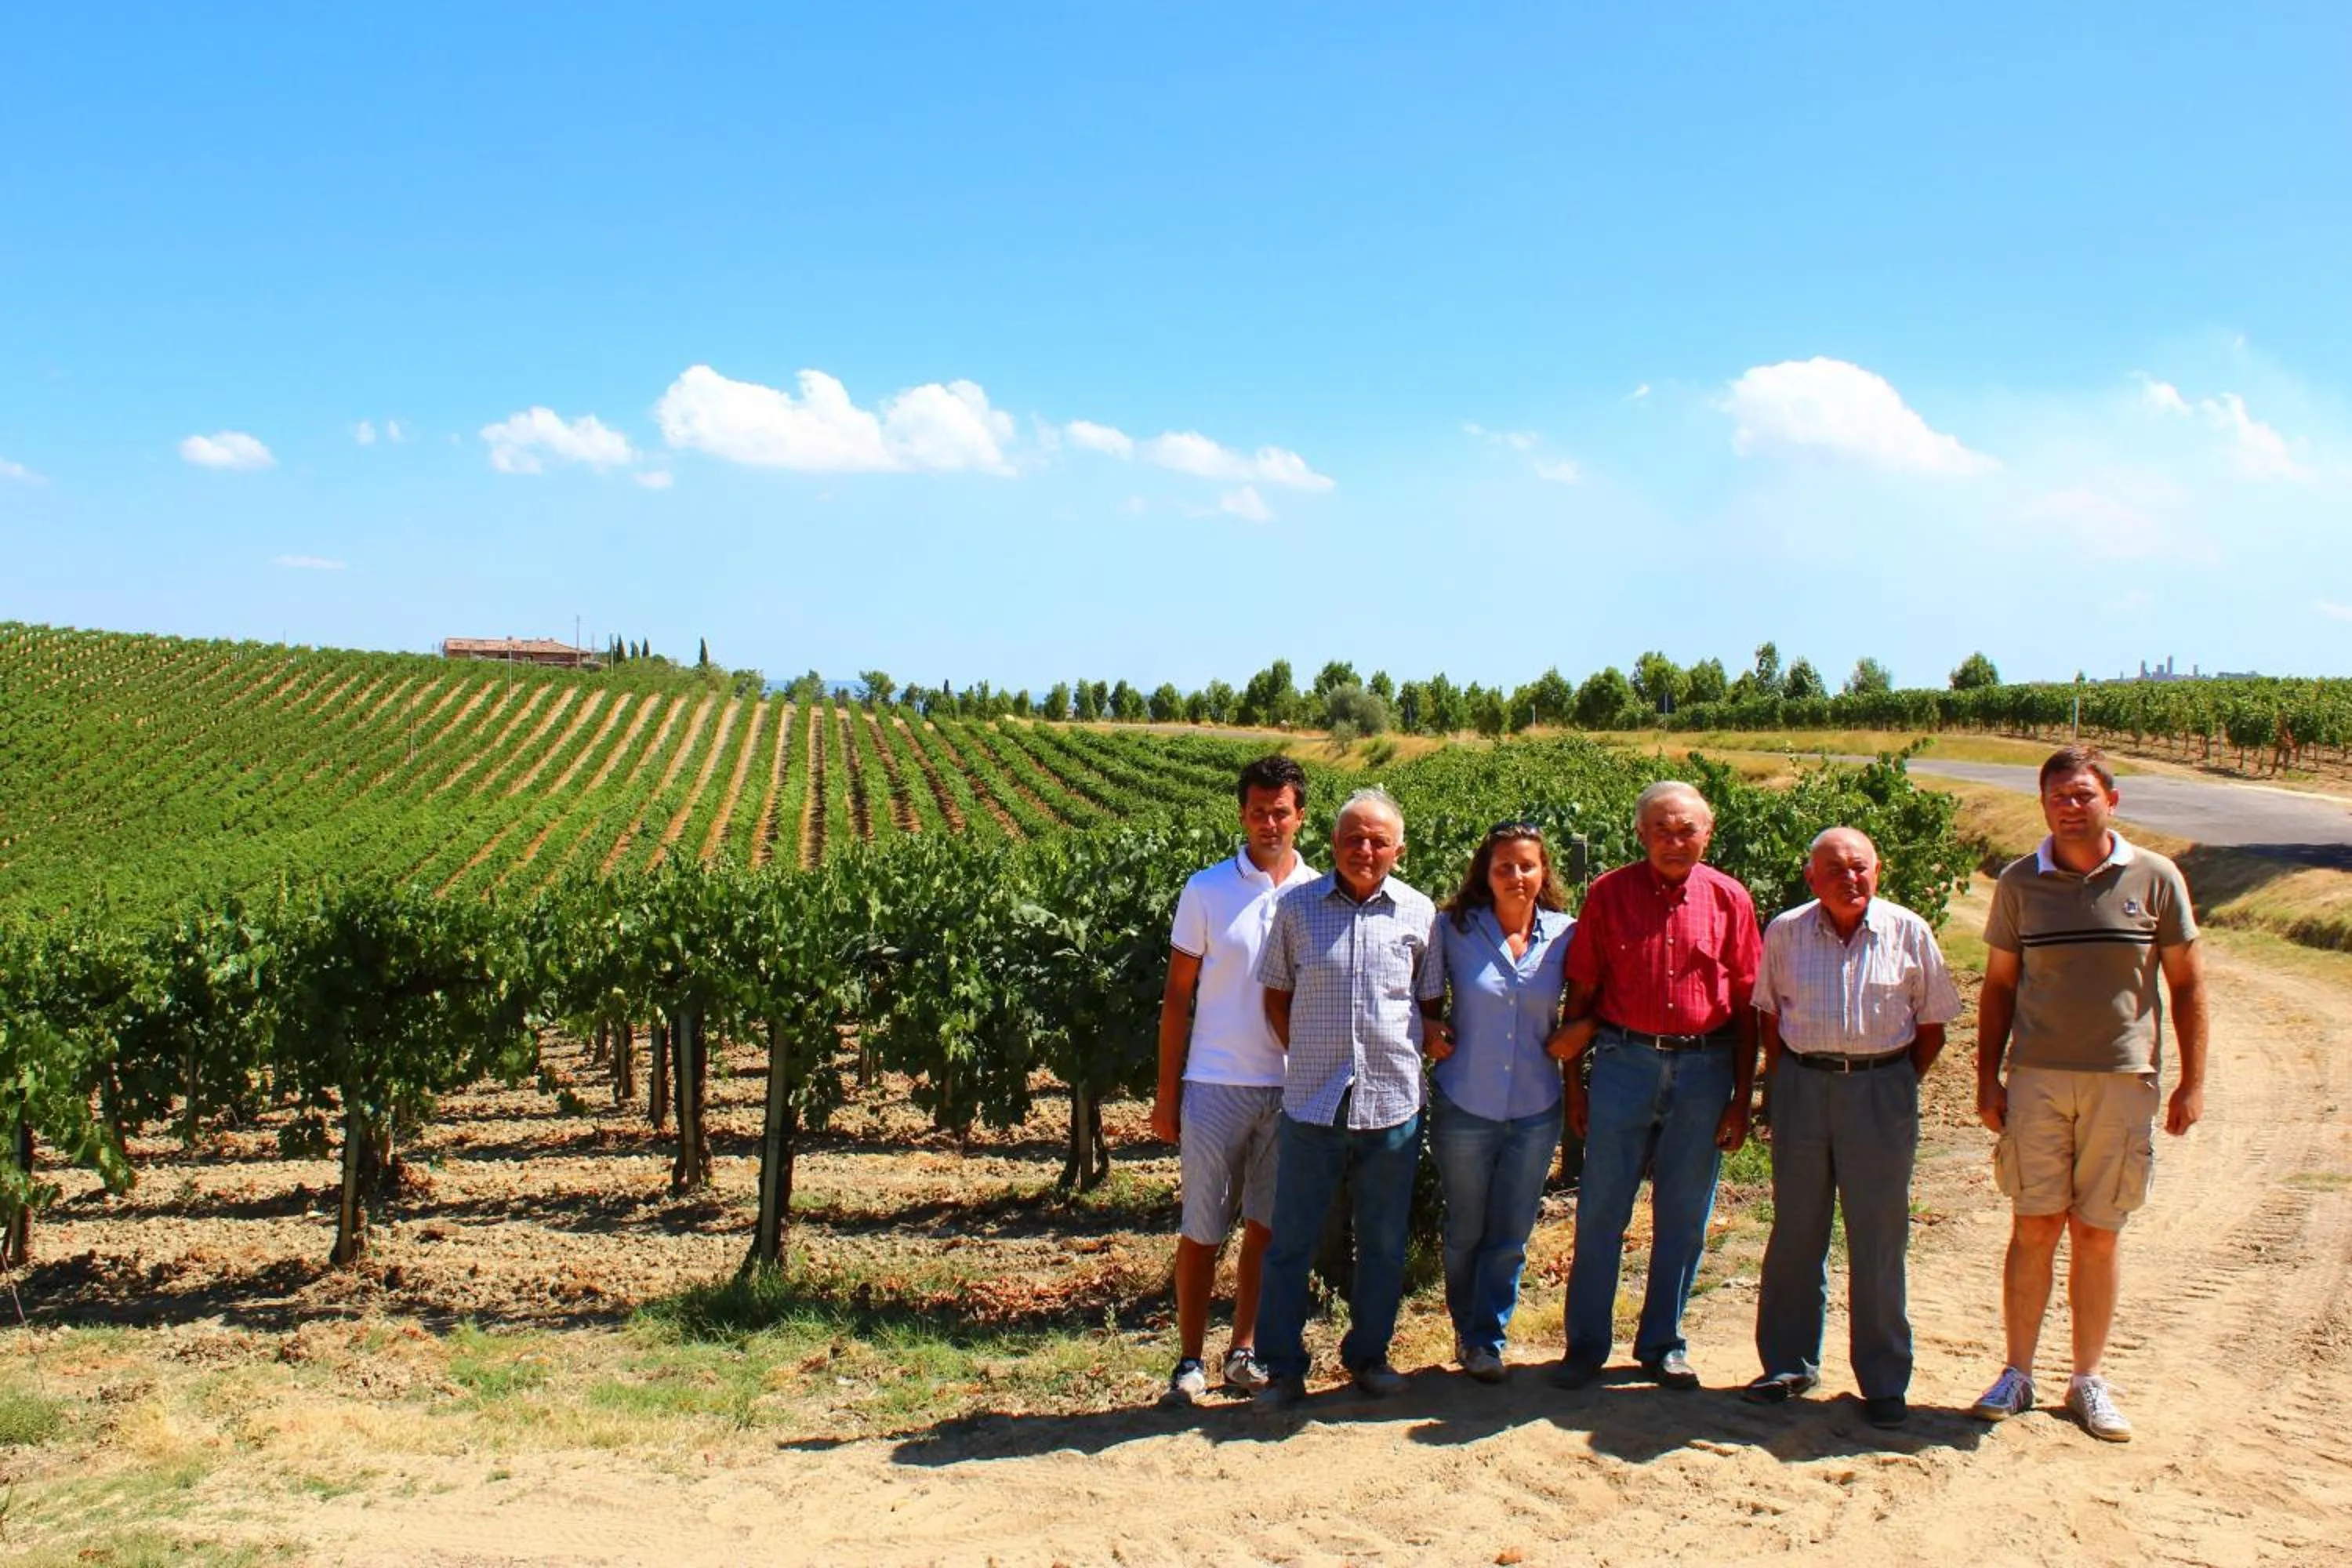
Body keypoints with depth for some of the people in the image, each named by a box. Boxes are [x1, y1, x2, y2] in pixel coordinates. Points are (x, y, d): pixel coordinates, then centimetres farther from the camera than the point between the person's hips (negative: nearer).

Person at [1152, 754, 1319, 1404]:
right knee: (1201, 1230, 5)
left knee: (1267, 1227, 10)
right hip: (1215, 1087, -2)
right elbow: (1177, 995, 1)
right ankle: (1190, 1359, 17)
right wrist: (1166, 1092, -1)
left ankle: (1244, 1352, 23)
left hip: (1292, 1090, 2)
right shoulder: (1206, 891, -2)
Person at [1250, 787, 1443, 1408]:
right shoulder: (1296, 907, 0)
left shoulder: (1419, 913, 2)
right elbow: (1277, 996, 8)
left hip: (1392, 1103, 1)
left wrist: (1419, 1054, 2)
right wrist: (1306, 1056, 1)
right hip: (1312, 1102, -1)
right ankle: (1284, 1367, 18)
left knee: (1384, 1244, 13)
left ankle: (1369, 1355, 30)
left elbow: (1430, 1004, 12)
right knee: (1291, 1242, 5)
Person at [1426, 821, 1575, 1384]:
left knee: (1510, 1238, 7)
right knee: (1466, 1232, 11)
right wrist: (1429, 1030, -7)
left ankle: (1487, 1339, 23)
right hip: (1464, 1105, -1)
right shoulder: (1455, 930, -6)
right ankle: (1469, 1333, 31)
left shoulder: (1565, 935, -2)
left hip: (1536, 1110, 1)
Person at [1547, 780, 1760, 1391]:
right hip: (1625, 1062, -1)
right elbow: (1582, 991, 3)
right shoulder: (1609, 893, -1)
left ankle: (1662, 1343, 24)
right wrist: (1572, 1082, 2)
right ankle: (1586, 1344, 16)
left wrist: (1741, 1098, 1)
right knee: (1601, 1210, 3)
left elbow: (1745, 1006, 4)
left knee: (1684, 1217, 10)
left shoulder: (1729, 899, 1)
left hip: (1704, 1070, 1)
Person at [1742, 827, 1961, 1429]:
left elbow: (1932, 1020, 6)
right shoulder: (1785, 933, 2)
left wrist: (1899, 1084, 1)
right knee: (1795, 1233, 9)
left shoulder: (1908, 933, -2)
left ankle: (1884, 1382, 14)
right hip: (1802, 1085, 2)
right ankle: (1788, 1366, 22)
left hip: (1880, 1090, -2)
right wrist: (1778, 1081, 6)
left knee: (1879, 1242, 3)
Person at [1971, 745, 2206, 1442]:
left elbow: (2186, 984, 5)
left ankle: (2089, 1380, 19)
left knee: (2097, 1236, 7)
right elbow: (1998, 985, 9)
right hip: (2037, 1078, 0)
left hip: (2124, 1081, 0)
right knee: (2034, 1229, 2)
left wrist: (2192, 1082, 1)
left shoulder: (2155, 878, 1)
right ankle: (2018, 1373, 14)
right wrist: (1987, 1078, 3)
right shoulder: (2019, 883, 3)